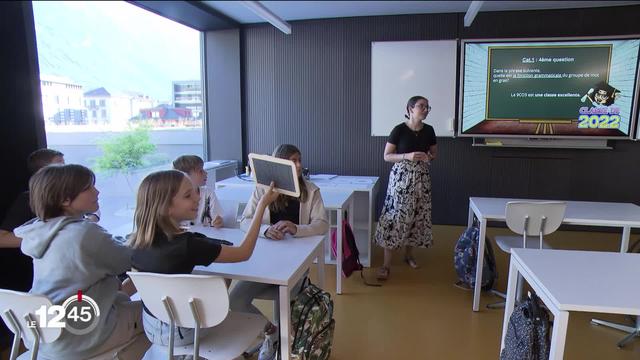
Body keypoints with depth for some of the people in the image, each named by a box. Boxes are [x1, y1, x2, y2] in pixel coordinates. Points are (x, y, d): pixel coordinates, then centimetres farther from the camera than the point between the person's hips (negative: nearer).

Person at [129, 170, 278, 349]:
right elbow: (244, 253, -22)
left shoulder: (138, 240, -12)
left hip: (151, 325, 6)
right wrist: (262, 206, -17)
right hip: (178, 331, -6)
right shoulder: (185, 245, -32)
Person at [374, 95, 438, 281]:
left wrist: (429, 157, -8)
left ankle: (409, 254, 31)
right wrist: (407, 156, -22)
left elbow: (434, 152, 16)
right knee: (394, 217, -6)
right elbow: (387, 156, -8)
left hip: (421, 178, 5)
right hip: (400, 178, -5)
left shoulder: (429, 130, 4)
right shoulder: (399, 130, -9)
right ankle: (387, 264, 0)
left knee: (416, 216, 11)